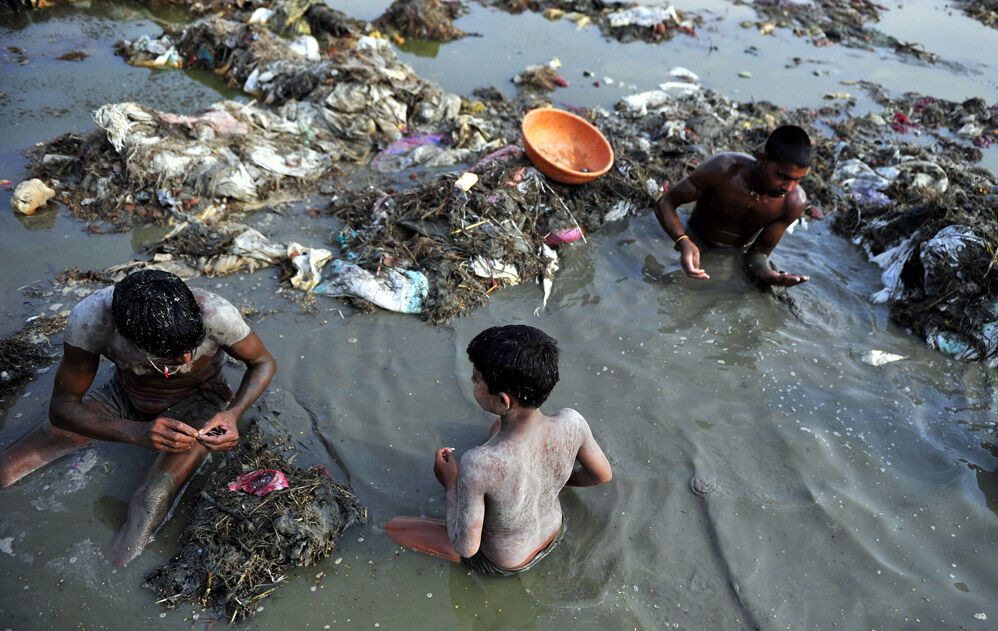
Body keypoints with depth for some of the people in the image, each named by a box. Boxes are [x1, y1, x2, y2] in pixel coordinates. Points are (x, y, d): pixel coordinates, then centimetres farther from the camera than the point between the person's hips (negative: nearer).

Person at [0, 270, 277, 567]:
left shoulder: (215, 314, -36)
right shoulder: (90, 318, -33)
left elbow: (264, 363, -16)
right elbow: (62, 407, -23)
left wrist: (232, 413, -36)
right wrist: (138, 432, -42)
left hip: (197, 400, -2)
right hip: (125, 395, 2)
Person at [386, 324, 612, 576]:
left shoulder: (477, 465, -44)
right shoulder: (572, 422, -30)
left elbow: (465, 547, -29)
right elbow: (603, 475, -9)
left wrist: (450, 483, -15)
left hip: (502, 563, -4)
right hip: (555, 533, 4)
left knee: (392, 527, 12)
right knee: (498, 426, 19)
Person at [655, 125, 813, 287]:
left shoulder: (794, 202, -22)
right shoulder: (723, 169, -30)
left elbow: (760, 250, -12)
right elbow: (666, 203, -23)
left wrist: (765, 273, -38)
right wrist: (683, 242, -43)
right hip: (696, 250, -2)